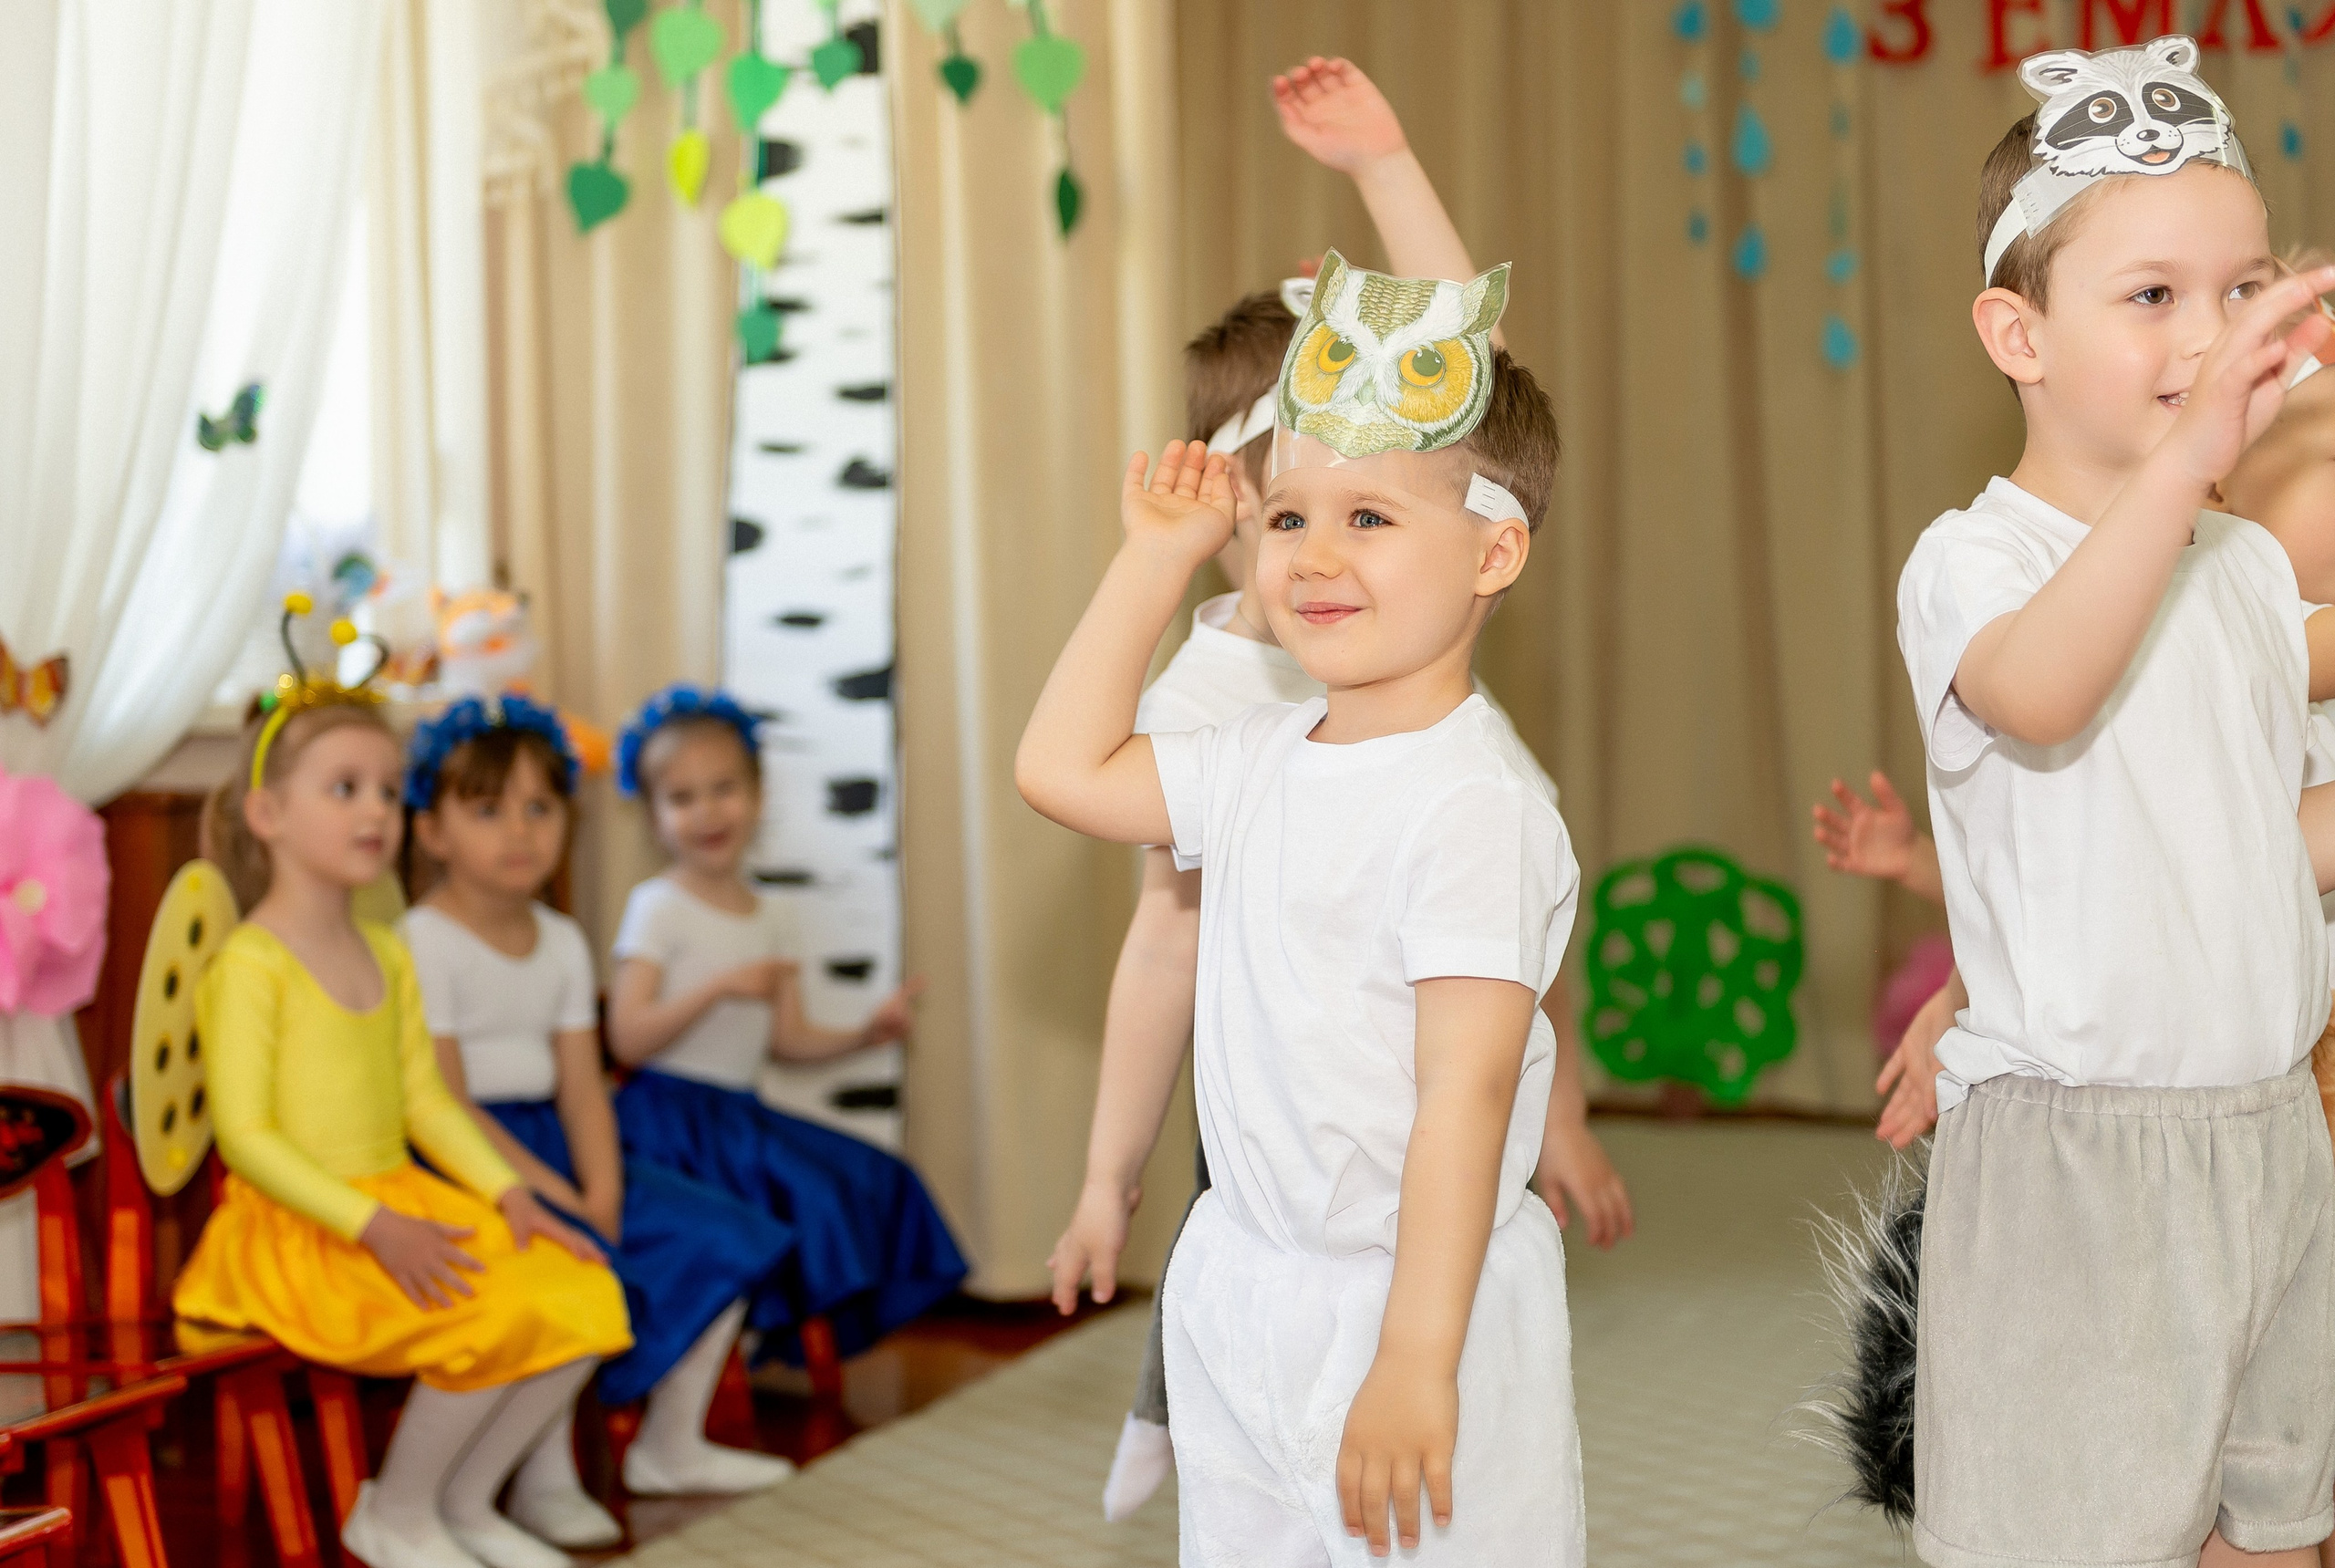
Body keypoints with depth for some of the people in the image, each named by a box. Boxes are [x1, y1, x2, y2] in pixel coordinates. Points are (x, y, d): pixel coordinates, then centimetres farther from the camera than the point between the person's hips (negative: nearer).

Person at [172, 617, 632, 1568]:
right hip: (293, 1230, -8)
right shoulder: (251, 964, -12)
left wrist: (508, 1194, 0)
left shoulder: (387, 958, 13)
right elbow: (244, 1134, -17)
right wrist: (372, 1226, -24)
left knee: (583, 1295, -9)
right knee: (501, 1313, -26)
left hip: (399, 1202, 8)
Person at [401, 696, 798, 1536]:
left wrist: (602, 1195, -12)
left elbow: (582, 1087, 5)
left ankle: (671, 1444, 12)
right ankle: (544, 1481, -16)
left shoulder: (563, 942, 11)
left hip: (553, 1152, 8)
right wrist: (558, 1199, -21)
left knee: (723, 1239, -1)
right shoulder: (421, 944, -11)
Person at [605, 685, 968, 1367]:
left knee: (870, 1178, -3)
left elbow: (787, 1039, 13)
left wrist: (864, 1033, -3)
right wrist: (719, 987, -24)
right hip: (669, 1118, -7)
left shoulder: (772, 919, 13)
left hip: (739, 1116, 7)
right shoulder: (657, 908, -7)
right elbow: (627, 1039, -15)